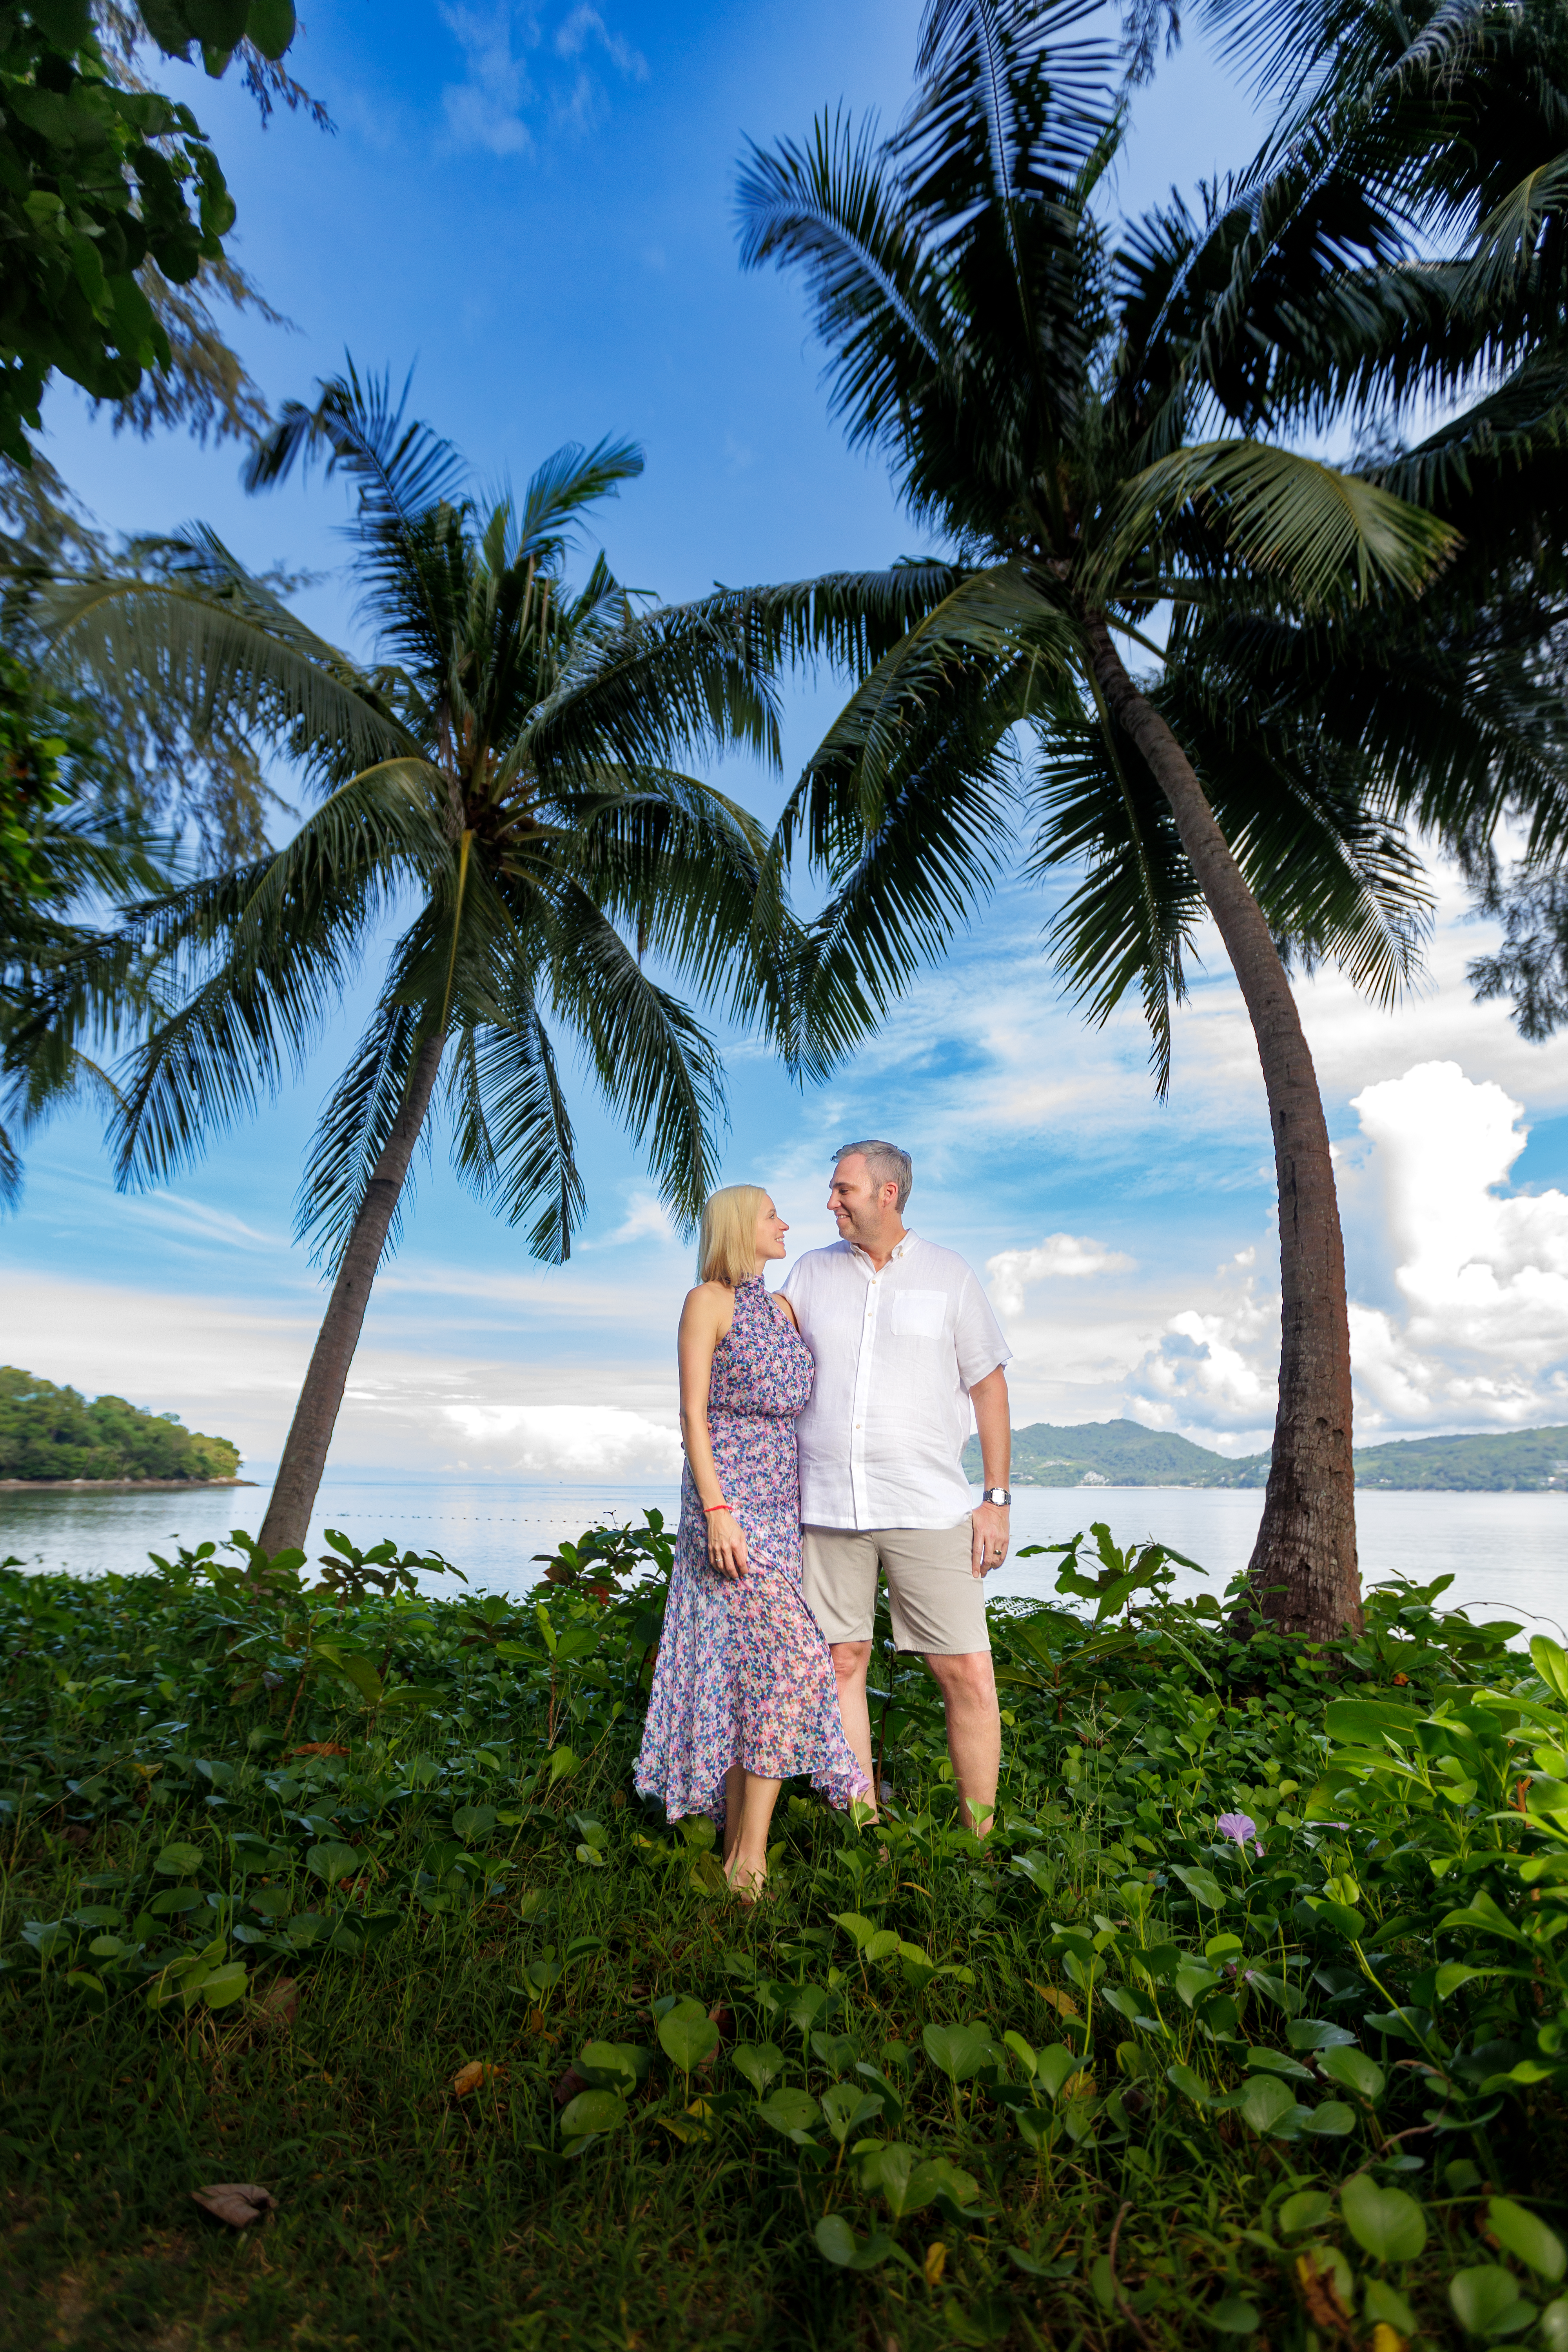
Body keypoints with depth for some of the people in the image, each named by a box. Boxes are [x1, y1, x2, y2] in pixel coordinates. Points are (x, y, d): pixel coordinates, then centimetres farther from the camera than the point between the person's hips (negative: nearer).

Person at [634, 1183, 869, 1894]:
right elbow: (693, 1414, -9)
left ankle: (739, 1848, 19)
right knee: (790, 1658, -12)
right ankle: (751, 1856, -2)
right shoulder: (706, 1302, -5)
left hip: (782, 1502, 7)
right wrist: (716, 1509, -17)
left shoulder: (783, 1307, 16)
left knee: (749, 1668, 10)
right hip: (730, 1498, -7)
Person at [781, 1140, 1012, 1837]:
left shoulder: (948, 1274, 3)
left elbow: (989, 1386, 6)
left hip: (927, 1508, -2)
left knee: (967, 1673, -1)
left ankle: (980, 1841, 16)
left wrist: (997, 1499, 1)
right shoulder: (811, 1272, 8)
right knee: (841, 1662, 7)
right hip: (827, 1507, 2)